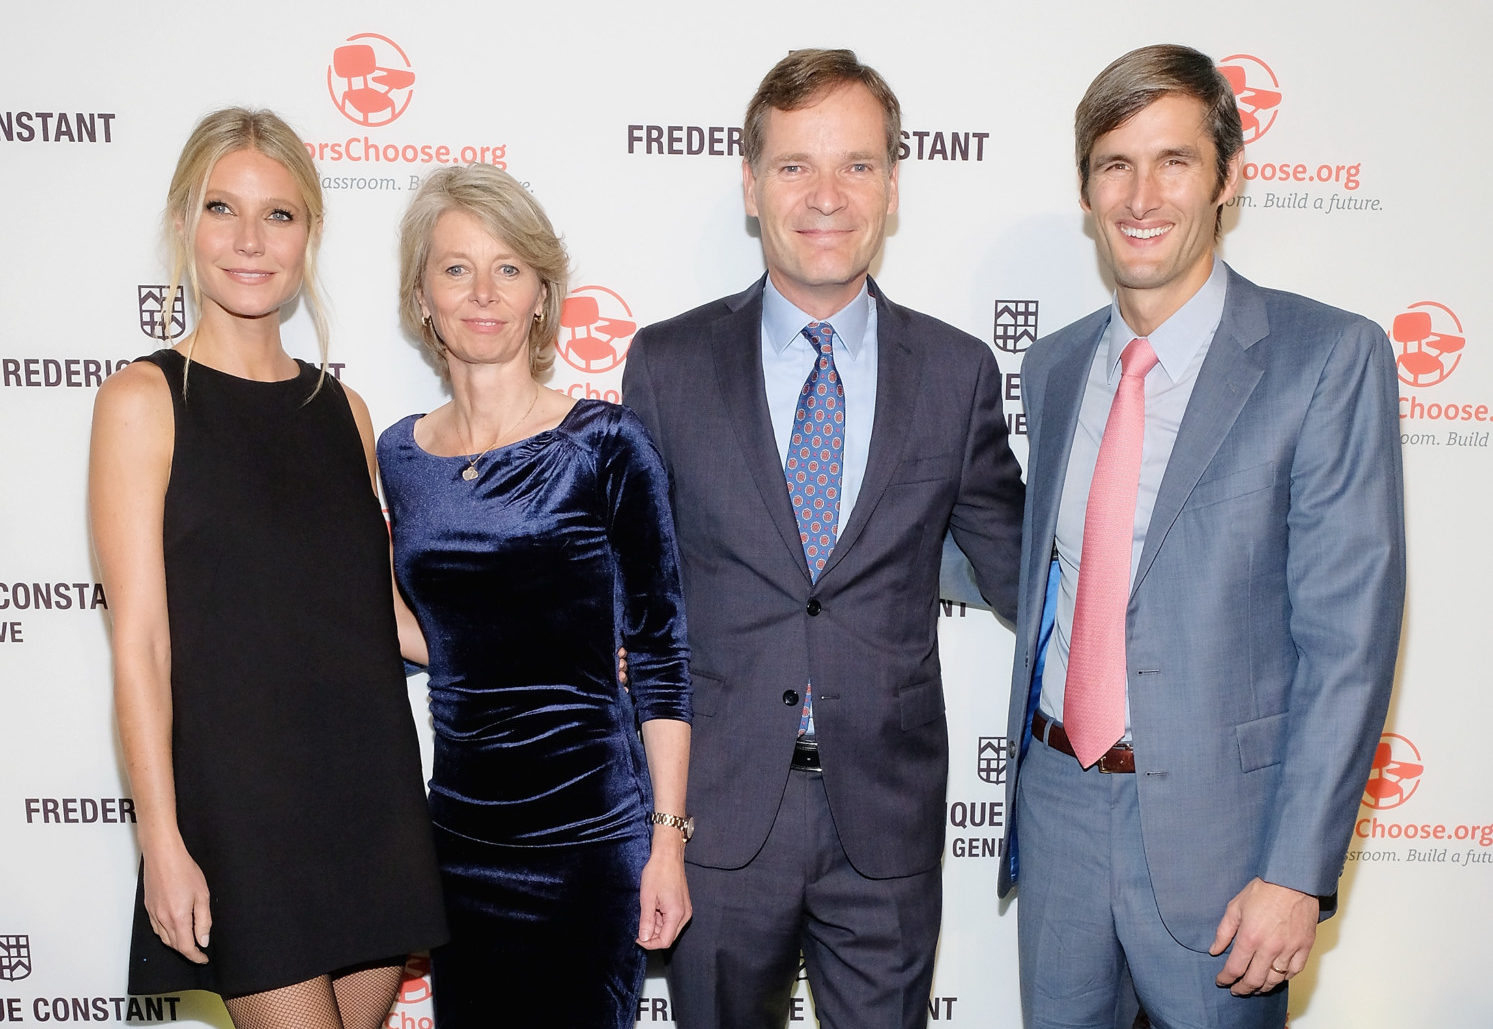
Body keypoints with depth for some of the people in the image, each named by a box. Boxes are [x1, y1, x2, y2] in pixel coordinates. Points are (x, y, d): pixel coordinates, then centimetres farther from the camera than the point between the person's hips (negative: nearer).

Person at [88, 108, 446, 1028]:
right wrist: (163, 840, -11)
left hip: (372, 785, 5)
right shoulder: (144, 400, -3)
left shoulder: (341, 407, 11)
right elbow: (140, 639, -8)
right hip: (240, 795, -5)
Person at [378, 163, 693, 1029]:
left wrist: (668, 838, -10)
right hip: (458, 822, 4)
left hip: (587, 830, -4)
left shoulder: (604, 445, -9)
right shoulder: (401, 455, 4)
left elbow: (660, 651, -8)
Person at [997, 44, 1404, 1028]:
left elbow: (1349, 634, -14)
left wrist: (1299, 872, -16)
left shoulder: (1331, 357, -10)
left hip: (1214, 819, -4)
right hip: (1057, 799, 5)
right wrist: (1034, 775, 11)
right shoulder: (1054, 366, 7)